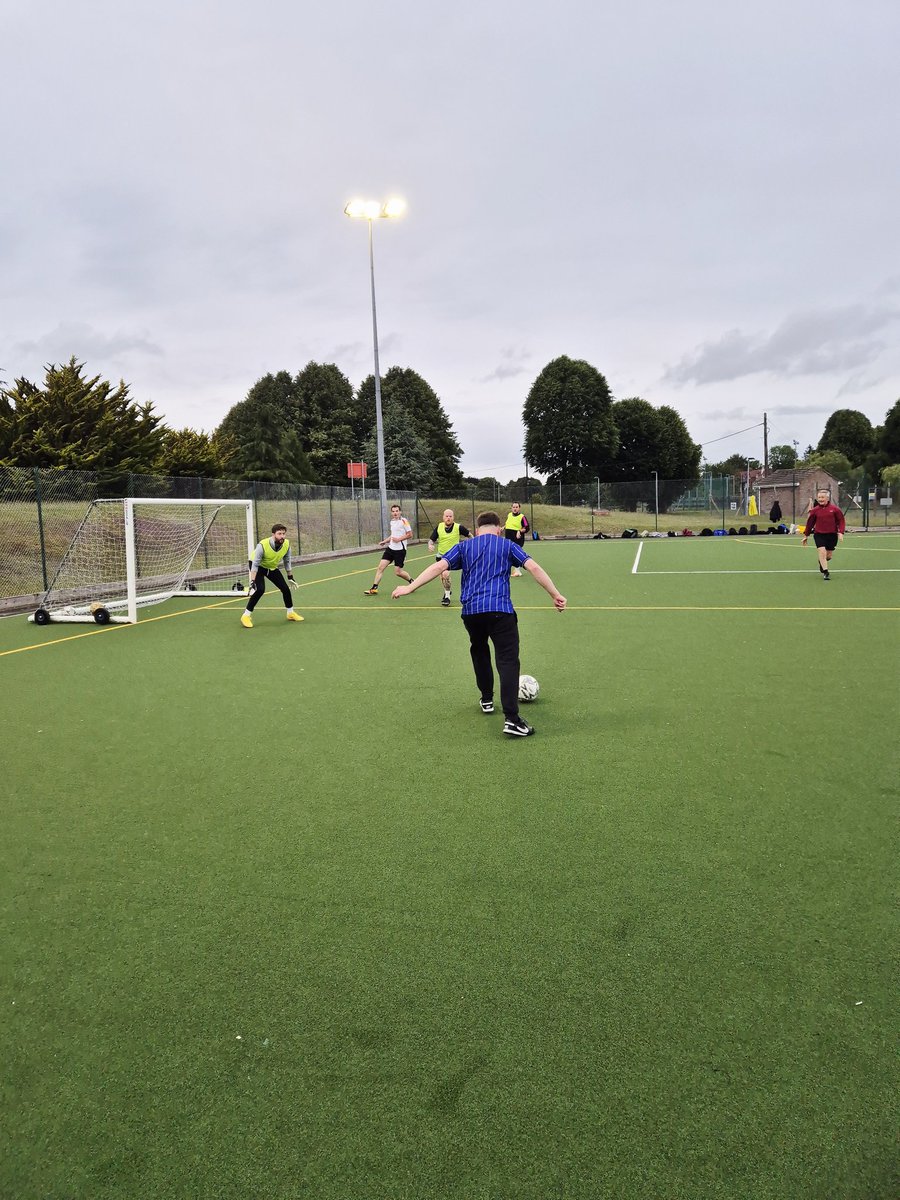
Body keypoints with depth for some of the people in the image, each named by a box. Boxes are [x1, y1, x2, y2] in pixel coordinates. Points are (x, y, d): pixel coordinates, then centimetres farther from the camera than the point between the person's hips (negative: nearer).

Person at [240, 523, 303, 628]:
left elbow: (287, 561, -3)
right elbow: (255, 565, -31)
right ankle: (246, 616, -14)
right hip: (259, 566, -5)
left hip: (273, 567, 5)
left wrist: (290, 577, 2)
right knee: (260, 589, -25)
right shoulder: (263, 545, -36)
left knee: (285, 588, 2)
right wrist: (252, 582, -37)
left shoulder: (286, 544, -21)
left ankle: (291, 613, 24)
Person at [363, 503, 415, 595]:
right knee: (380, 567, -3)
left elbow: (410, 534, -11)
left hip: (400, 549, -7)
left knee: (398, 572, -5)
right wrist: (385, 541, 20)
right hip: (391, 548, 7)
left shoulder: (403, 521, -9)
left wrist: (399, 539, -19)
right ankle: (374, 588, 1)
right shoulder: (392, 522, 14)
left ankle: (412, 581, 21)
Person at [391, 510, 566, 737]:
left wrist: (410, 587, 5)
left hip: (471, 611, 3)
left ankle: (487, 700, 39)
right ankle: (511, 719, -16)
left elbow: (438, 567, 4)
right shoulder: (507, 545, 14)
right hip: (500, 610, -3)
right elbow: (534, 568, 4)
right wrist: (556, 595, 6)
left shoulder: (463, 547, 17)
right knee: (508, 661, -6)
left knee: (479, 652, 28)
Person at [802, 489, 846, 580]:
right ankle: (826, 572, -10)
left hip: (832, 535, 1)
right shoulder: (815, 510, -1)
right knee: (822, 551, -19)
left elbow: (841, 521, 1)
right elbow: (809, 523, 8)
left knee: (828, 556, 11)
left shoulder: (834, 509, -3)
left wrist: (840, 532, -11)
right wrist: (805, 536, 12)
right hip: (819, 534, -1)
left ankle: (821, 563, 46)